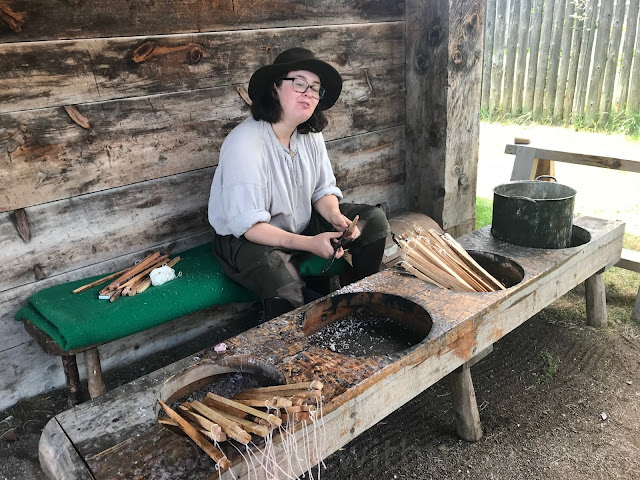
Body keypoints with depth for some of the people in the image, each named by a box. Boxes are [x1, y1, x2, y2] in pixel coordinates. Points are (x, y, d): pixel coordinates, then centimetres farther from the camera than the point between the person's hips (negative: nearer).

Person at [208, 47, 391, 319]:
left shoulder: (310, 134, -3)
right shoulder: (245, 144, -26)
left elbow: (324, 190, 6)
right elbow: (249, 225, -28)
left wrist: (335, 215, -18)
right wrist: (309, 244, -35)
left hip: (303, 225, 8)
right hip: (245, 239, -7)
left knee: (374, 220, 0)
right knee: (283, 287, -39)